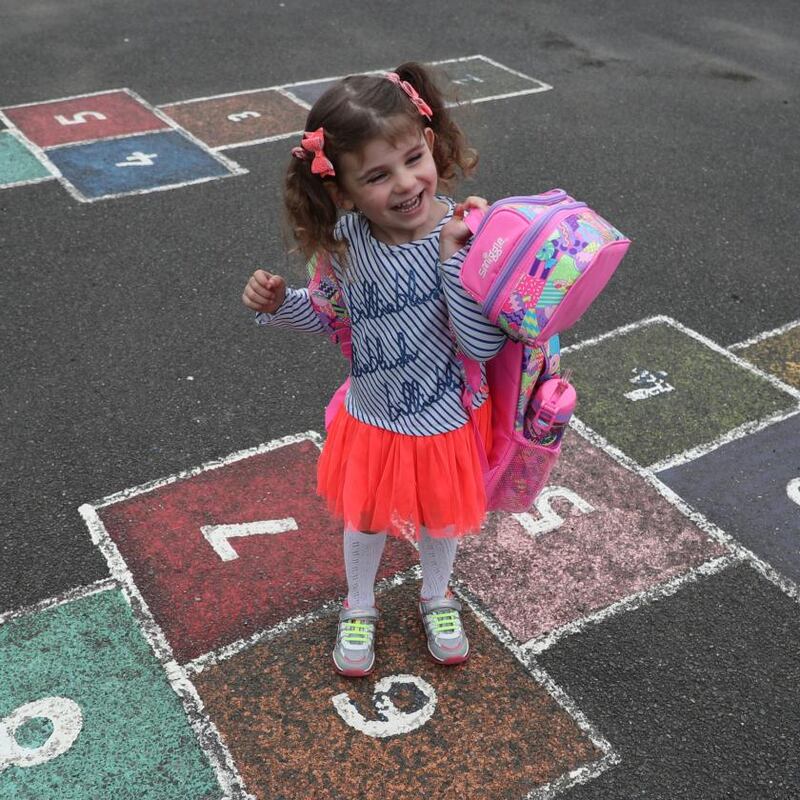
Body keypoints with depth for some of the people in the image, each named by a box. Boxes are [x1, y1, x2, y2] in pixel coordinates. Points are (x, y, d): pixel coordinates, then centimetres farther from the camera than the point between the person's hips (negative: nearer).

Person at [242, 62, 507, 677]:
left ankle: (437, 598, 56)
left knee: (441, 519, 24)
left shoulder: (464, 235, -25)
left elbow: (484, 345, -30)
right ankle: (359, 607, 52)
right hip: (373, 420, 2)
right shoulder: (345, 238, -15)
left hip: (449, 420, -2)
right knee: (366, 521, 23)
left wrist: (453, 257, -38)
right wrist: (279, 304, -14)